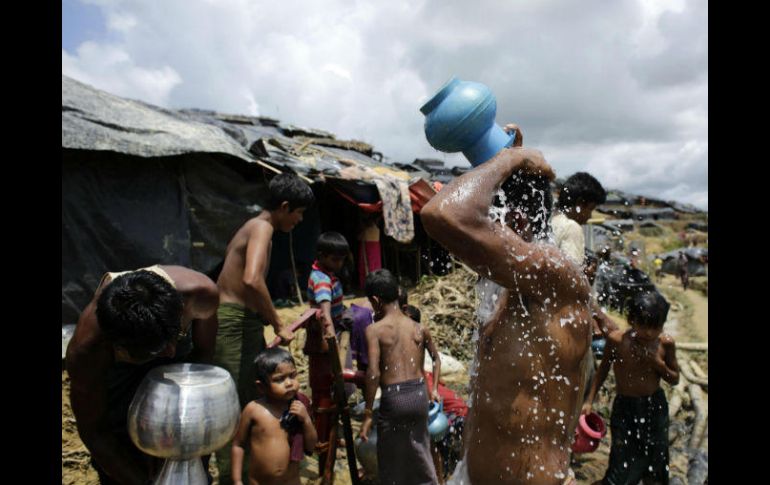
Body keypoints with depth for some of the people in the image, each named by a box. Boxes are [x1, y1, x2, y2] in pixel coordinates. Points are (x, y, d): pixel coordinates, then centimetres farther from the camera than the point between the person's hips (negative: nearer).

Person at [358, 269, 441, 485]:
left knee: (391, 463, 14)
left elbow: (373, 373, -17)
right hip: (420, 394, 5)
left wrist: (367, 414, -10)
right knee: (420, 452, 25)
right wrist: (433, 390, 30)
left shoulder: (374, 330, -10)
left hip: (393, 399, -4)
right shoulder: (419, 328, 5)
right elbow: (436, 359, 19)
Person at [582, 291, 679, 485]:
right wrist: (589, 401, -2)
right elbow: (603, 369, -1)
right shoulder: (617, 340, -17)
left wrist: (658, 364, -19)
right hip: (624, 407, -3)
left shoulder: (666, 343, -11)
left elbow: (675, 379, 1)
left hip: (655, 407, 3)